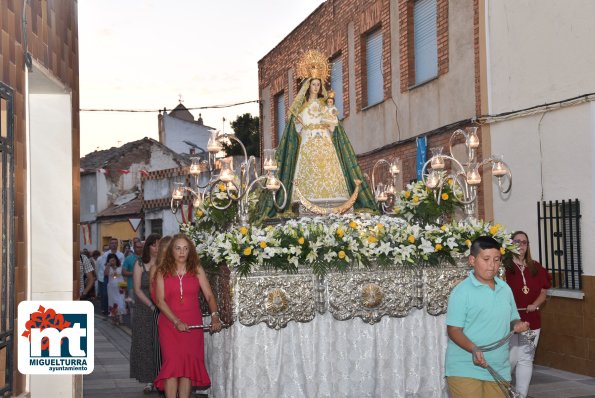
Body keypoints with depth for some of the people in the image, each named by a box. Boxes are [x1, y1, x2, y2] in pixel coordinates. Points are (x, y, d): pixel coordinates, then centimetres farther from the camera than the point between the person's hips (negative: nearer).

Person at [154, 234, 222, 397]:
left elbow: (209, 296, -2)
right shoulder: (163, 272, 3)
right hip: (169, 323, -1)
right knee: (172, 362, -11)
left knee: (190, 363, -2)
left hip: (193, 324, 1)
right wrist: (176, 322, -14)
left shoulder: (197, 270, 4)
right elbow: (160, 300, -4)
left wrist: (215, 316, -20)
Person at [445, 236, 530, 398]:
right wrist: (473, 349, -27)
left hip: (499, 370, 6)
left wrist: (517, 325, -2)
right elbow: (453, 330, -11)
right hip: (465, 370, -6)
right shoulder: (462, 291, -9)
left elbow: (512, 319, 21)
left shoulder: (505, 289, 9)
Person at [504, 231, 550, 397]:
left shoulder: (536, 268, 9)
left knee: (526, 359, 8)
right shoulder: (504, 267, -6)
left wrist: (535, 304, -3)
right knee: (510, 359, -2)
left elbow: (543, 292, 14)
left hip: (531, 320, 5)